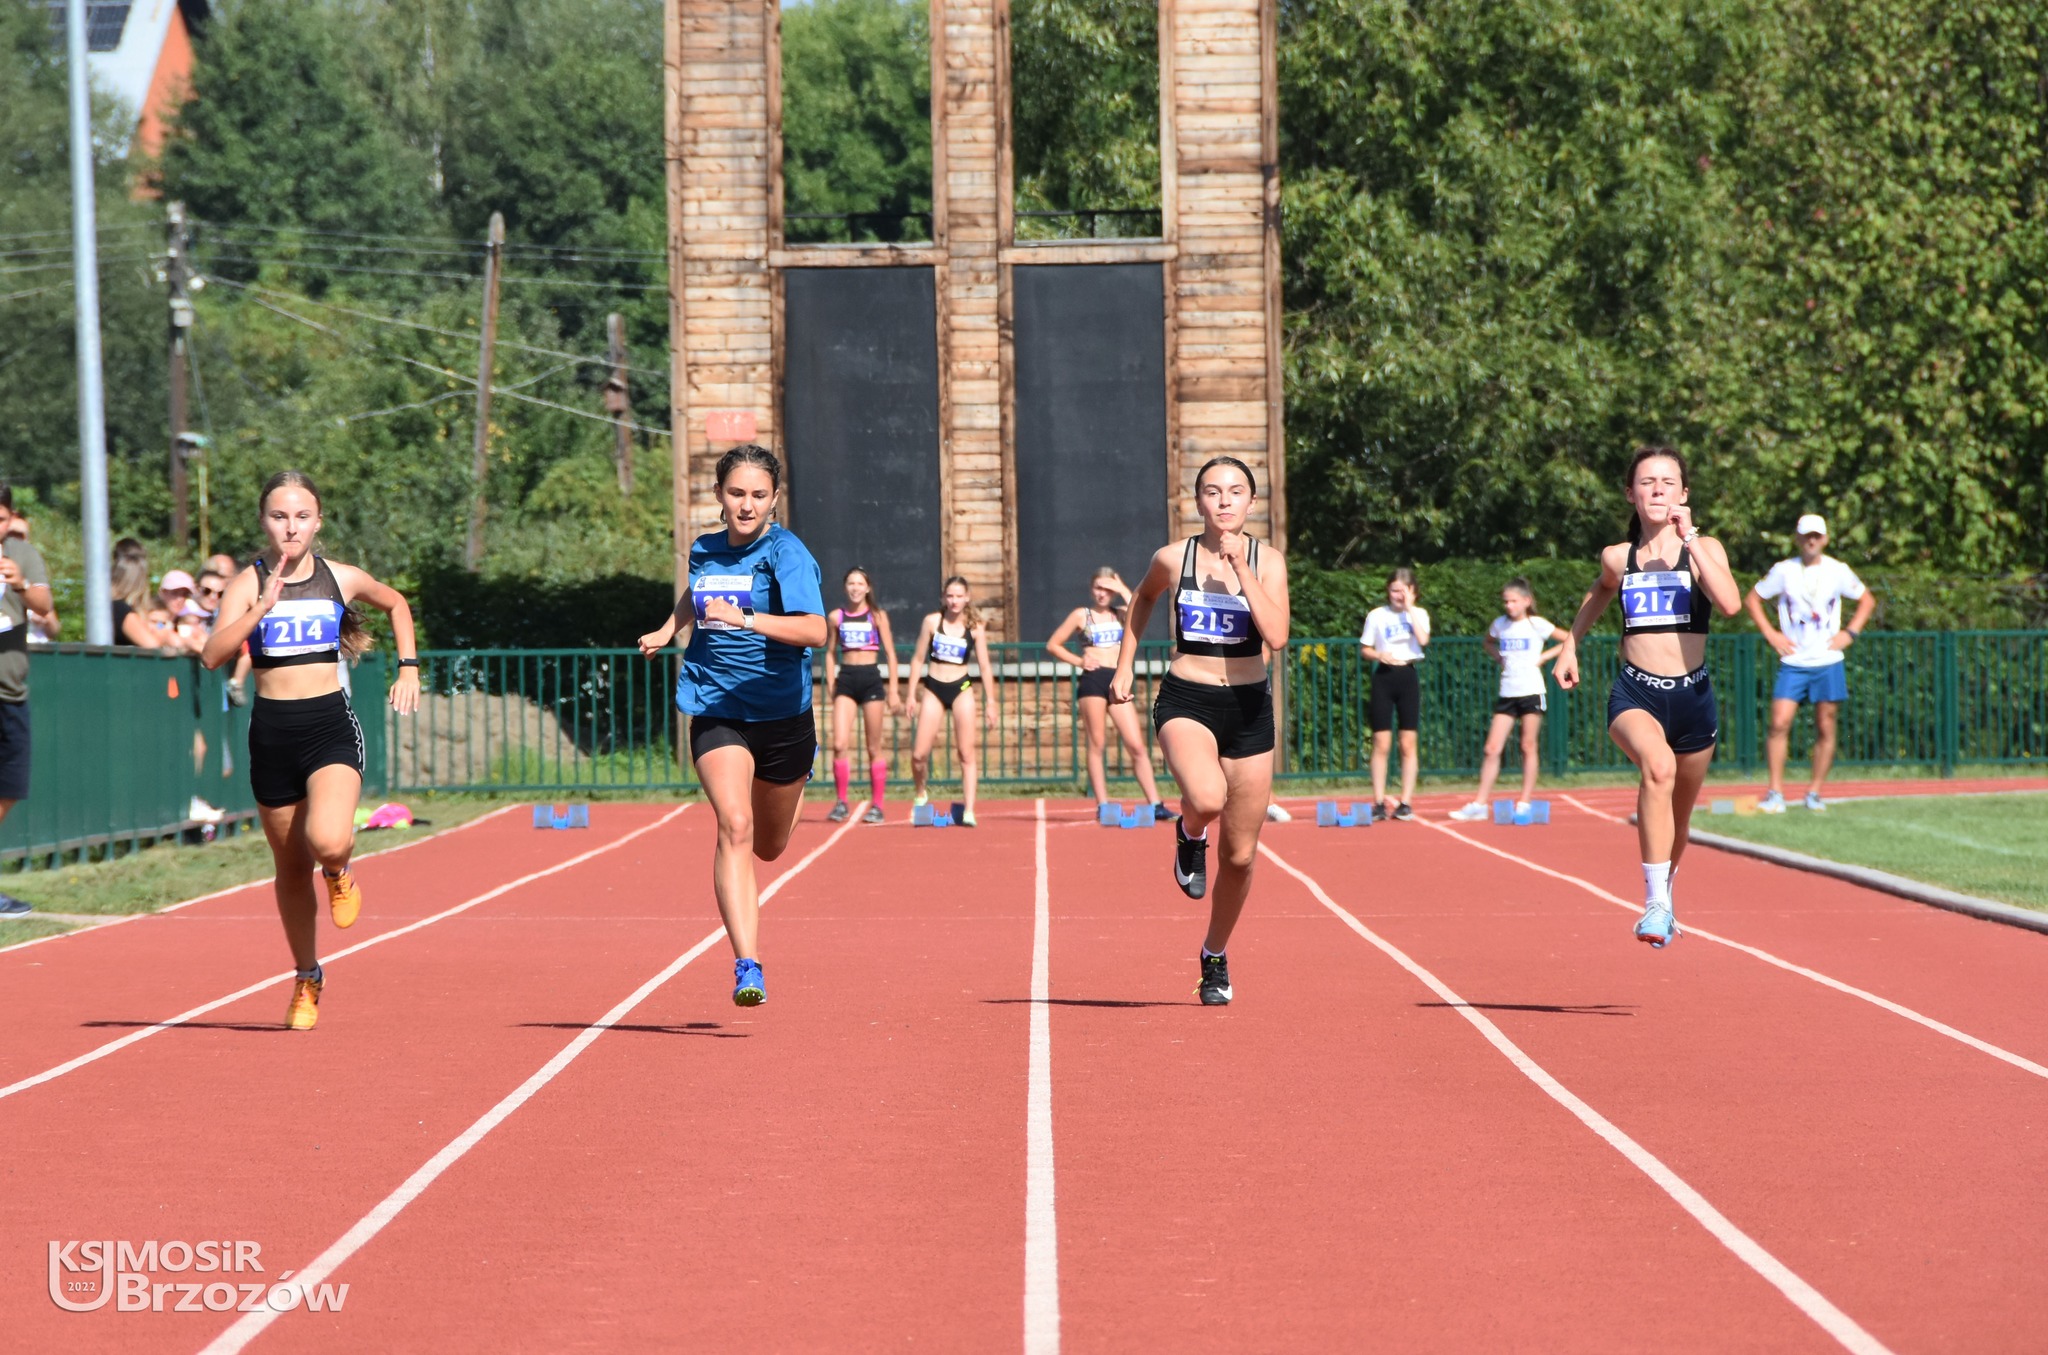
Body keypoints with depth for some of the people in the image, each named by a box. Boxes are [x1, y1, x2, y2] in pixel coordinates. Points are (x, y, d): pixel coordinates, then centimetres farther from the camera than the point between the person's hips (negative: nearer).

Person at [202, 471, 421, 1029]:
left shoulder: (342, 578, 2)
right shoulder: (248, 584, -3)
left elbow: (396, 602, 24)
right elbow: (213, 654, -18)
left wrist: (408, 669, 16)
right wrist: (263, 607, -27)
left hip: (331, 726, -1)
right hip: (272, 731, 1)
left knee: (328, 841, -27)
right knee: (292, 868, 11)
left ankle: (338, 873, 11)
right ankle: (307, 979, 32)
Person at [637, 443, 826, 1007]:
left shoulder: (787, 554, -12)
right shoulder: (705, 551, 3)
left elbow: (814, 630, -29)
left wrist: (743, 618, -39)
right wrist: (668, 628, 16)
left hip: (783, 715, -1)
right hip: (717, 713, 2)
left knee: (768, 847, 18)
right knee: (734, 826, -22)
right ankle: (747, 968, -27)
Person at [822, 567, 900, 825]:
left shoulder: (877, 616, 3)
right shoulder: (836, 617, 7)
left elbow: (890, 653, 4)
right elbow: (830, 652, 13)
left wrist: (893, 691, 0)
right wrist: (831, 686, 4)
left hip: (871, 679, -1)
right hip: (845, 680, 1)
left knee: (874, 748, 2)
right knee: (839, 744, -11)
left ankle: (876, 805, 9)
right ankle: (841, 802, -2)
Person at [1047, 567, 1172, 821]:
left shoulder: (1120, 614, 13)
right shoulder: (1081, 615, 8)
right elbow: (1052, 645, 10)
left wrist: (1123, 590, -3)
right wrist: (1078, 660, -1)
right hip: (1093, 680, -2)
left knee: (1137, 745, -3)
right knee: (1097, 745, -2)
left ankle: (1155, 804, -4)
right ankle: (1103, 806, 0)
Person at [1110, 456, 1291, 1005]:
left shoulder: (1267, 561, -3)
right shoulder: (1173, 559, -3)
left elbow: (1276, 637, -18)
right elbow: (1142, 599, 19)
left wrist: (1241, 569, -19)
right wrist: (1124, 666, 17)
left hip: (1248, 709, 2)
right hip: (1186, 702, -2)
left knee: (1241, 854, 7)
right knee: (1208, 798, -35)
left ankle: (1216, 958, 30)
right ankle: (1189, 835, 3)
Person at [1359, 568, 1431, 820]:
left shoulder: (1419, 614, 6)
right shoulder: (1377, 616, 5)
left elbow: (1423, 640, -12)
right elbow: (1364, 650, 9)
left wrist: (1409, 608, -10)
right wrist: (1379, 655, -12)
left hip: (1407, 676, 1)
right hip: (1384, 676, 0)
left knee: (1408, 745, 0)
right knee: (1381, 744, -3)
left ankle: (1405, 803, 4)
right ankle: (1379, 803, 0)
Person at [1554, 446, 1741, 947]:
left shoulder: (1704, 549, -2)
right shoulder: (1618, 558, 3)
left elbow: (1730, 603, -24)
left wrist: (1689, 538, -21)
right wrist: (1570, 644, 25)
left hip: (1692, 696, 1)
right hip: (1635, 693, -1)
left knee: (1679, 815, 18)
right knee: (1658, 765, -35)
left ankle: (1664, 893, 49)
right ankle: (1657, 903, -35)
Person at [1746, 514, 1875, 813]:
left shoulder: (1838, 571, 3)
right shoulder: (1784, 570, 1)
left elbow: (1867, 600, 15)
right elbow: (1753, 599, 11)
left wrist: (1850, 633, 3)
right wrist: (1770, 634, 0)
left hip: (1828, 664, 1)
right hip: (1793, 664, -1)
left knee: (1825, 729, 1)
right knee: (1779, 724, -13)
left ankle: (1814, 792, 11)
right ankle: (1775, 793, -8)